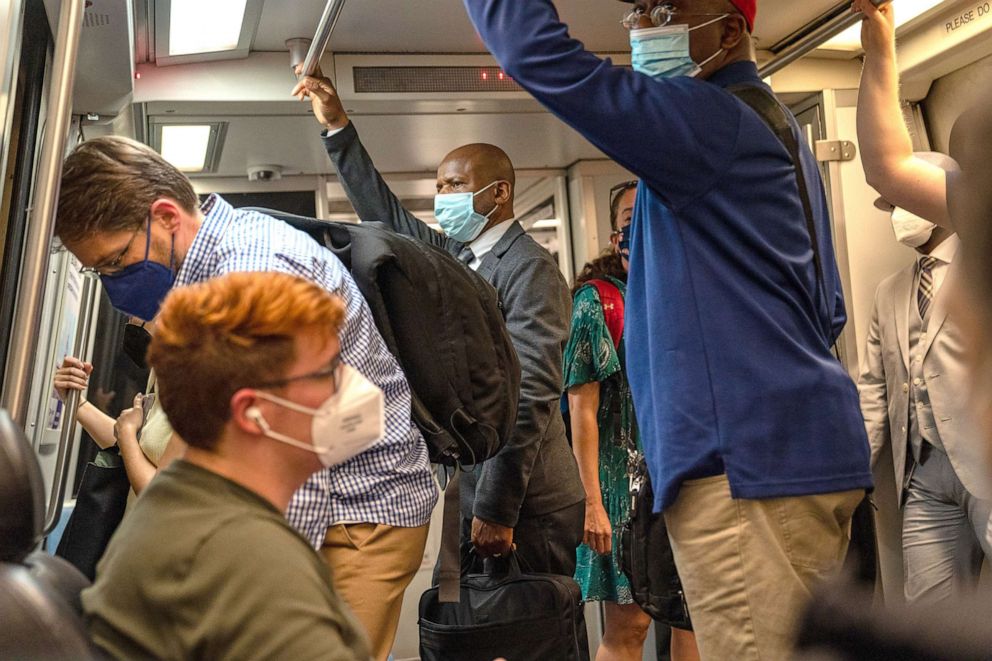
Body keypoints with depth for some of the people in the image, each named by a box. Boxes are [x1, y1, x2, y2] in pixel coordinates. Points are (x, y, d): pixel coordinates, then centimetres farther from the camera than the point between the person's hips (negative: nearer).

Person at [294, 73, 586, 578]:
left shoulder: (530, 269, -13)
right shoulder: (453, 254, 11)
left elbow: (530, 396, -20)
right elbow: (382, 214, 20)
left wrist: (497, 508, -21)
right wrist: (337, 126, 15)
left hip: (525, 505, -8)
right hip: (470, 489, 8)